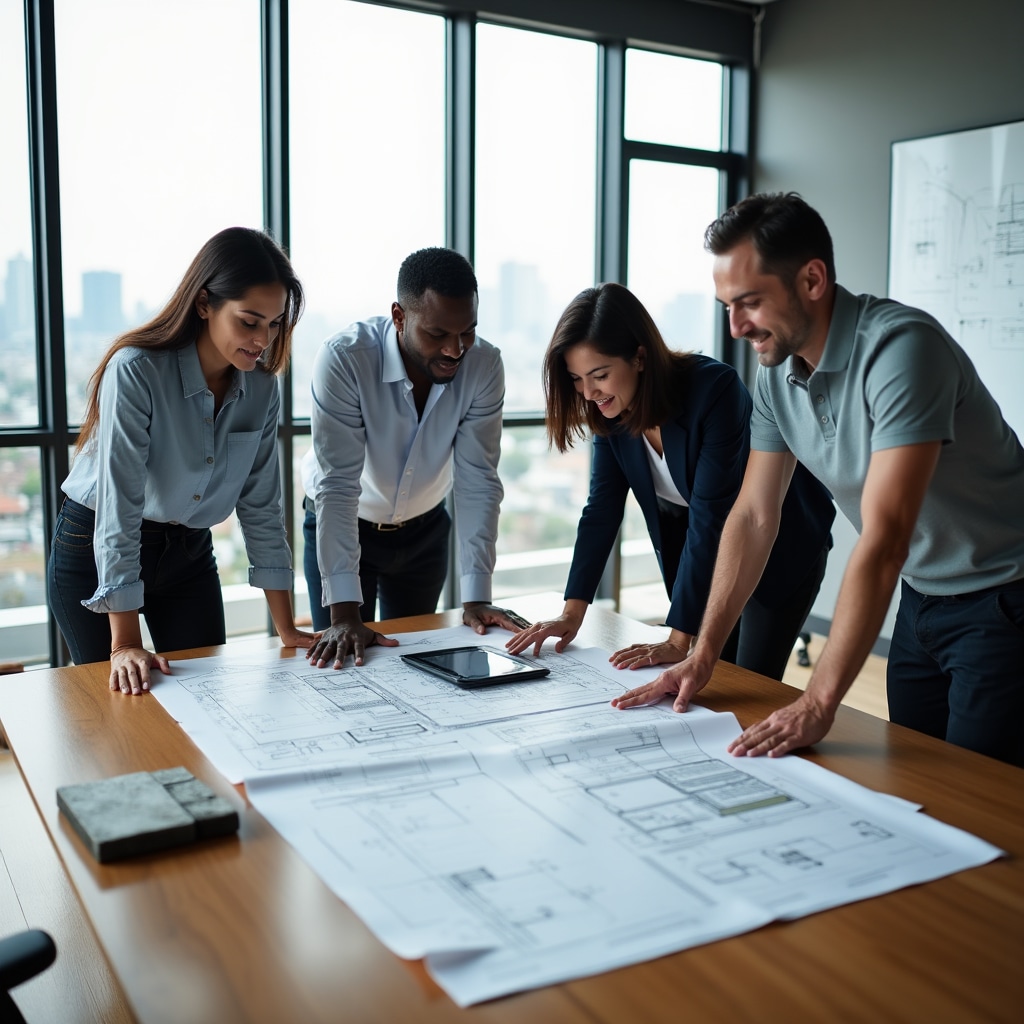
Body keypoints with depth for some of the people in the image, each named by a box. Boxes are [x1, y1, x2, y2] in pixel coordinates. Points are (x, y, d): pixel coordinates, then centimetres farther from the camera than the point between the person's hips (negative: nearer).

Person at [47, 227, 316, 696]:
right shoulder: (136, 372, -26)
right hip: (95, 551, -4)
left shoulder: (261, 388, -9)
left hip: (189, 552, 5)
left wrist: (287, 629, -6)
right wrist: (125, 644, -30)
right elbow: (118, 505, -28)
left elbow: (260, 505, -4)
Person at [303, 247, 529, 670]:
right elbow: (338, 484, -34)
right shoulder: (344, 358, -32)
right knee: (343, 660, 1)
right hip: (340, 527, -3)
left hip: (425, 529, 3)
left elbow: (478, 481, -21)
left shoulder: (484, 365, -22)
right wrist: (344, 612, -38)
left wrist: (476, 597, -26)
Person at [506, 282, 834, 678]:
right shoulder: (612, 408, -13)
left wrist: (678, 641, -34)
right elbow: (602, 509, -10)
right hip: (704, 554, 5)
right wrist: (572, 613, -17)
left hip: (782, 545, -5)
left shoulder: (715, 390, -32)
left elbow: (710, 517, -34)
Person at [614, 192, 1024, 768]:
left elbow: (884, 540, -33)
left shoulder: (900, 348, -28)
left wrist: (818, 704, -33)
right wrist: (702, 656, -2)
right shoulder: (776, 373, -4)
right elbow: (753, 516, 2)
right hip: (922, 598, 7)